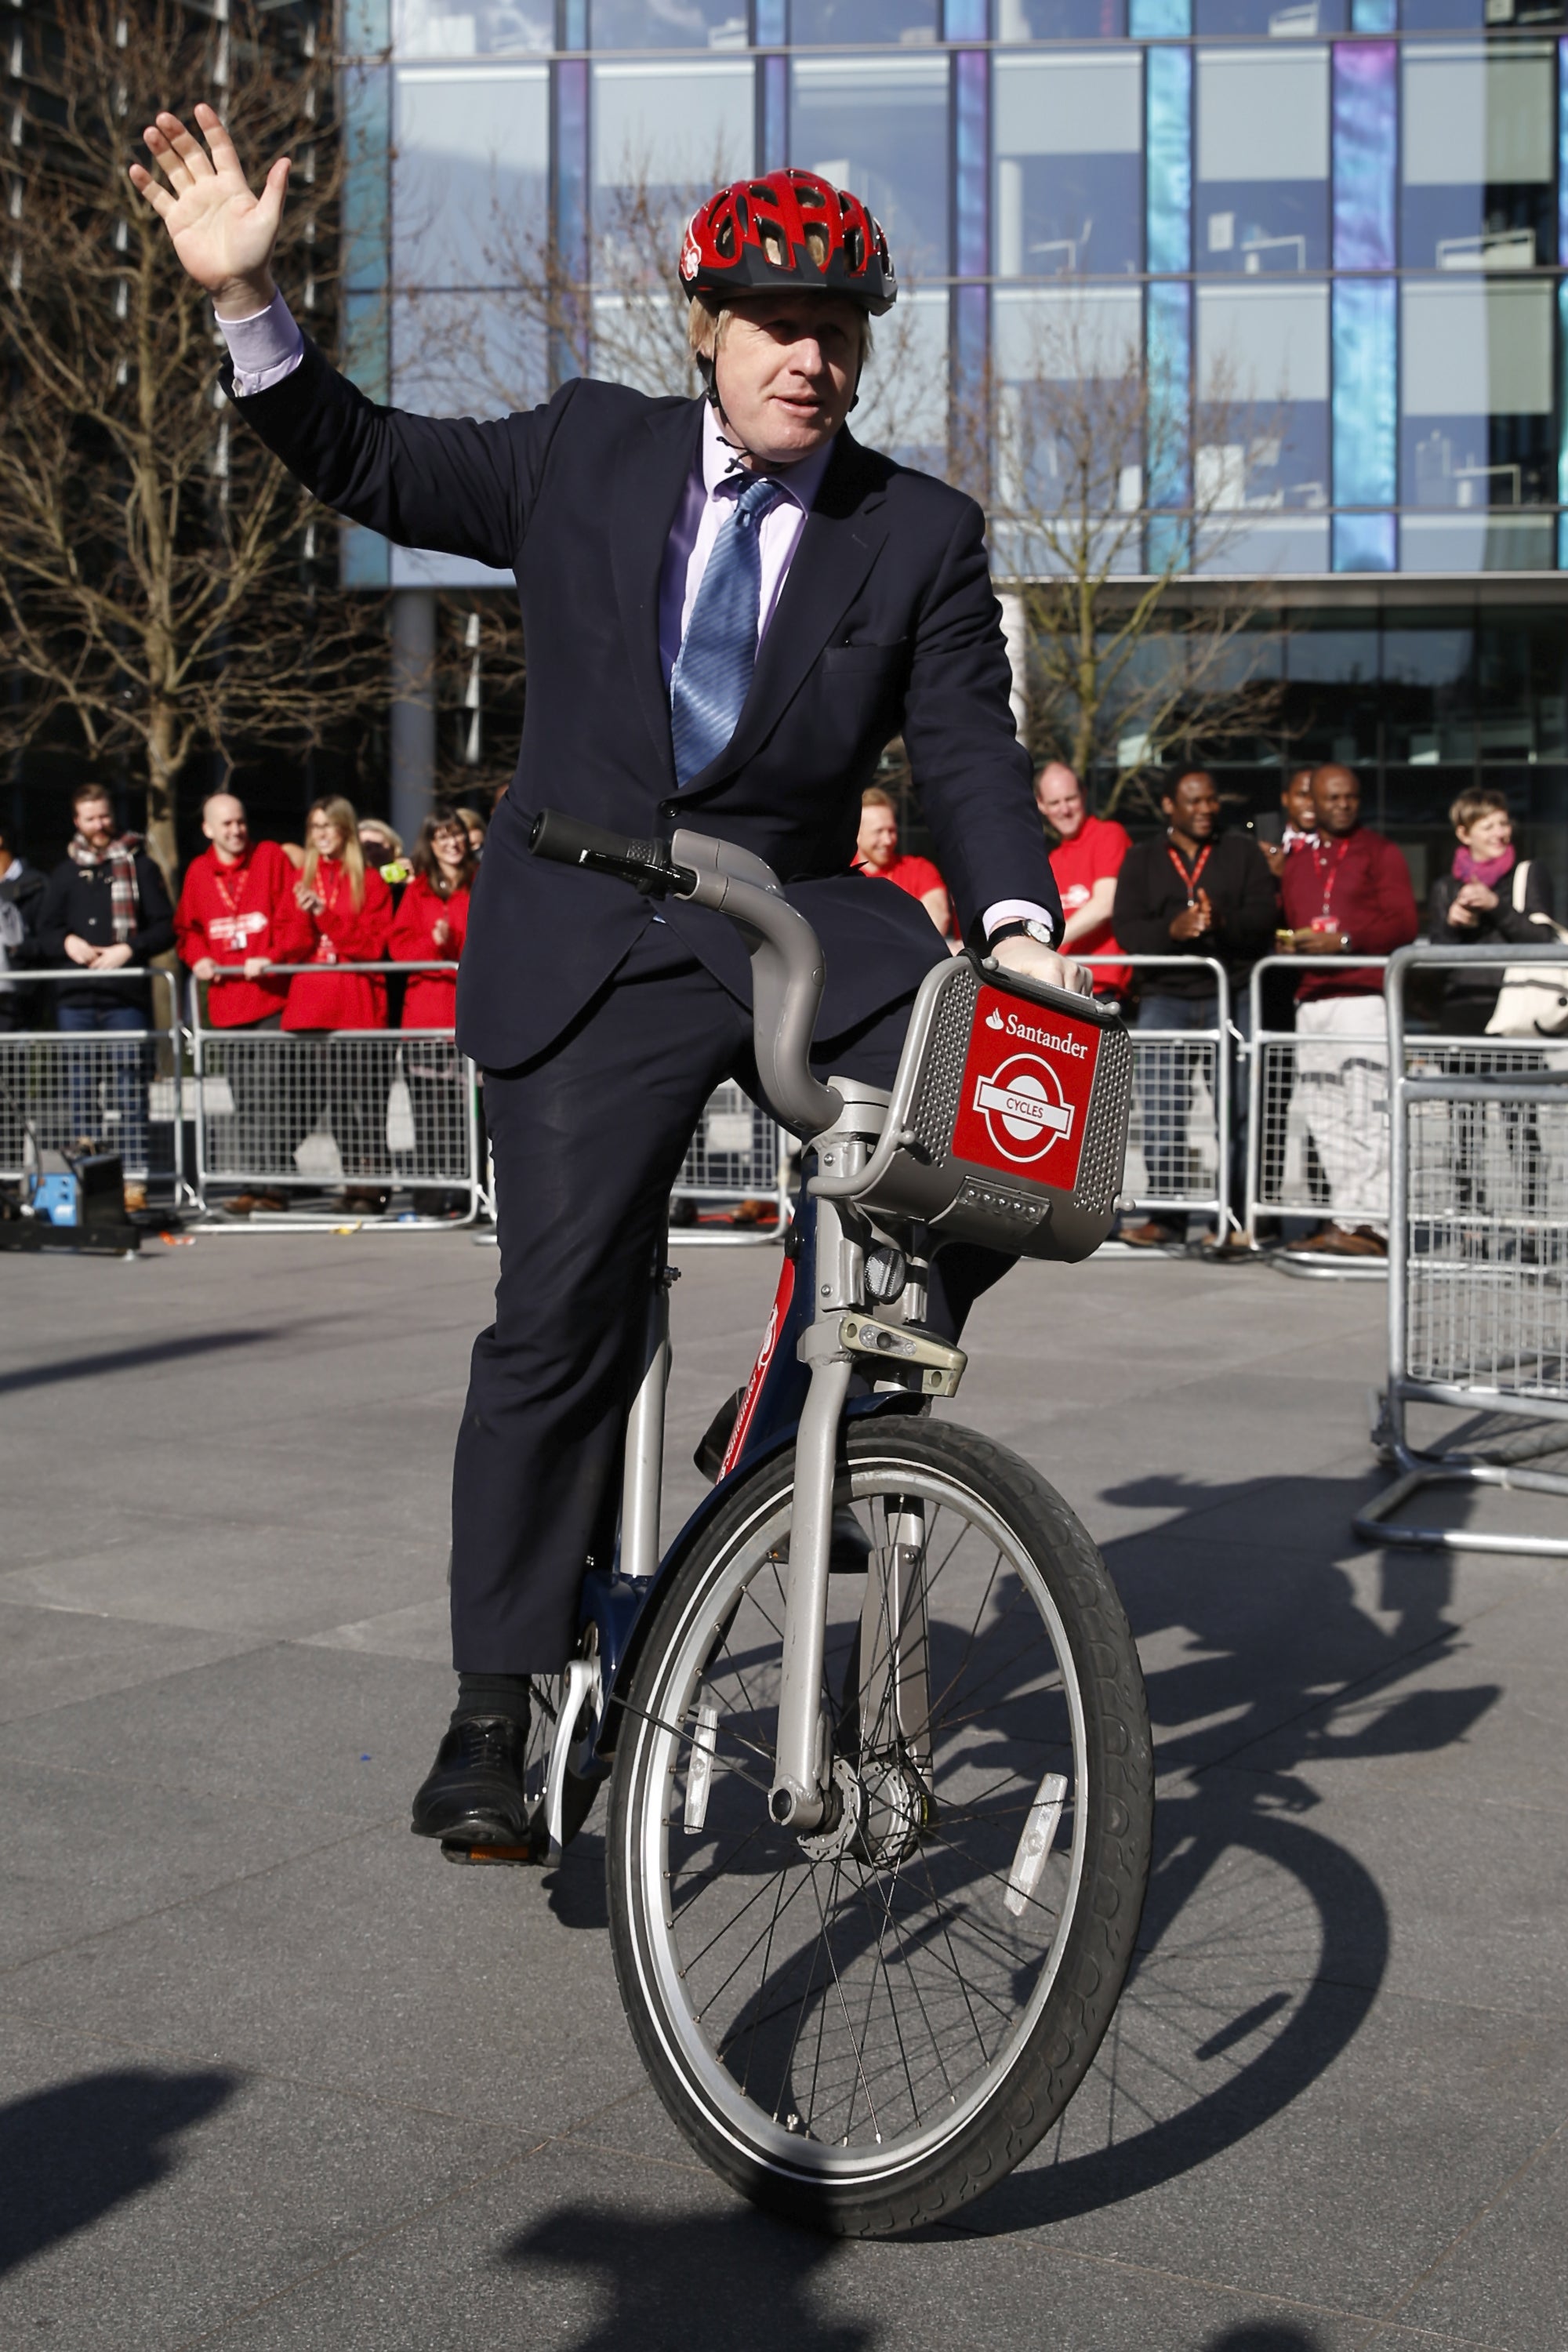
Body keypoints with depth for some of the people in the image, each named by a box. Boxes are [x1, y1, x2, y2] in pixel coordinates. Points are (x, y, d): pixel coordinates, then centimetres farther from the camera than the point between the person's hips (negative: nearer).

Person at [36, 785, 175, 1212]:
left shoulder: (139, 866, 7)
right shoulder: (65, 873, 16)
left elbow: (165, 928, 2)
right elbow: (45, 932, 16)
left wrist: (129, 949, -13)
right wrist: (67, 942, -5)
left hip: (127, 997, -3)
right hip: (75, 997, 3)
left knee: (130, 1089, -7)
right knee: (82, 1090, 4)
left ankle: (133, 1180, -7)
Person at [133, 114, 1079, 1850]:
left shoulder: (922, 536, 5)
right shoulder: (587, 454, 7)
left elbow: (967, 750, -2)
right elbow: (367, 466, 15)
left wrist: (1015, 923, -20)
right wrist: (246, 299, 4)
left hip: (805, 926, 1)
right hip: (591, 948, -1)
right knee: (560, 1314, -8)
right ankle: (499, 1707, 2)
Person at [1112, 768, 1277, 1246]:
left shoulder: (1244, 853, 13)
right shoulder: (1141, 859, 15)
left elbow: (1263, 919, 1)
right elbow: (1126, 927, 2)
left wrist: (1222, 922, -19)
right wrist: (1173, 929, -17)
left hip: (1233, 996, -1)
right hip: (1166, 996, 1)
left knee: (1239, 1108, -7)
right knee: (1160, 1109, -7)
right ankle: (1166, 1213, -1)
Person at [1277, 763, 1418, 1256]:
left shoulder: (1380, 853, 5)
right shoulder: (1298, 863, 21)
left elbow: (1403, 922, -4)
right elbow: (1285, 922, 25)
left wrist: (1345, 940, -14)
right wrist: (1287, 945, 2)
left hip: (1364, 996, -6)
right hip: (1312, 1001, 6)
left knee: (1367, 1115, -12)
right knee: (1325, 1120, 5)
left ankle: (1367, 1225, -15)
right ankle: (1346, 1218, 9)